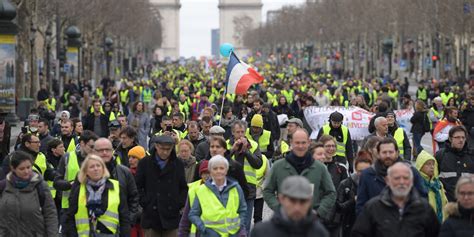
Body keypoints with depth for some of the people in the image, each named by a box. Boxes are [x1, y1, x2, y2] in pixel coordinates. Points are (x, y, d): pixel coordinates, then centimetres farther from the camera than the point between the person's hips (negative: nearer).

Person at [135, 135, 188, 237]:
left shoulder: (178, 164, 8)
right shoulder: (145, 163, 2)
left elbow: (184, 187, 14)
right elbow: (138, 186, 3)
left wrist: (180, 203, 0)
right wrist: (144, 202, -7)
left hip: (171, 216, 1)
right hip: (151, 216, -1)